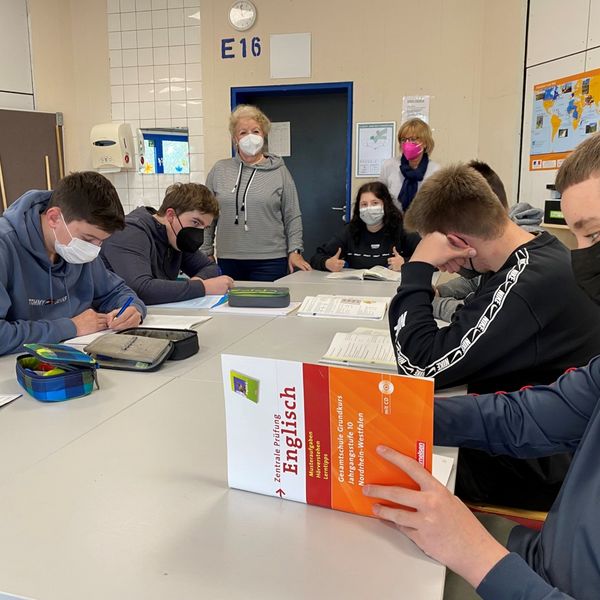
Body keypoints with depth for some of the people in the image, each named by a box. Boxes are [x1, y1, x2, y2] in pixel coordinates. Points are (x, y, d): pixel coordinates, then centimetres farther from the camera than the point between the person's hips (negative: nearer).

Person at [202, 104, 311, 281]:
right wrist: (206, 252, 7)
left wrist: (294, 251, -4)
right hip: (228, 261, 2)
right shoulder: (219, 170, 7)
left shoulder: (279, 171, 4)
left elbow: (292, 217, 4)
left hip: (270, 260, -1)